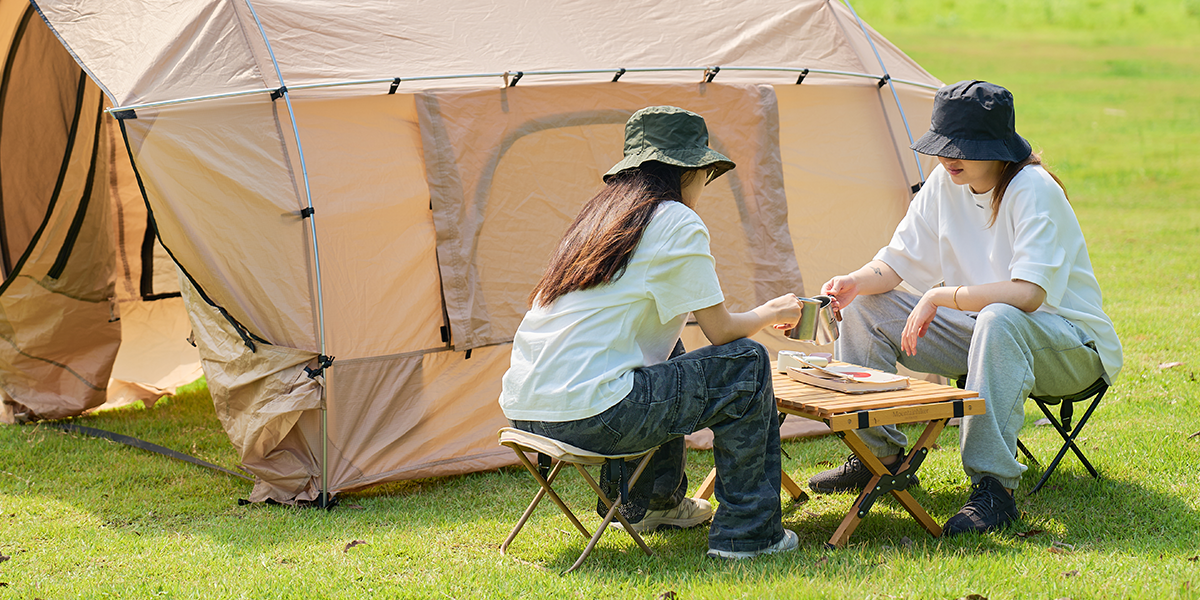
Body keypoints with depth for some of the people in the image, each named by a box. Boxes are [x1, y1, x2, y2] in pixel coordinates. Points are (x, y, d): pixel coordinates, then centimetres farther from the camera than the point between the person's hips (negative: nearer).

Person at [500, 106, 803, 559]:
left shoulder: (596, 215, 19)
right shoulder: (678, 223, -4)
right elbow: (721, 331, -1)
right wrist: (770, 313, 21)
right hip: (589, 413, -9)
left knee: (665, 351, 32)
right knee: (746, 364, 5)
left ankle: (655, 503, 40)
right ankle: (746, 532, 8)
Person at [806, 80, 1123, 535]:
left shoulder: (1034, 190, -23)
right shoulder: (944, 183, -3)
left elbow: (1028, 293, -33)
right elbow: (897, 261, 3)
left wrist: (939, 297, -33)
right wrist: (856, 282, -19)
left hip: (1073, 349, -7)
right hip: (979, 332, 7)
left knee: (999, 320, -42)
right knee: (863, 307, -4)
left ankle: (994, 486, -38)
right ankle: (879, 453, 6)